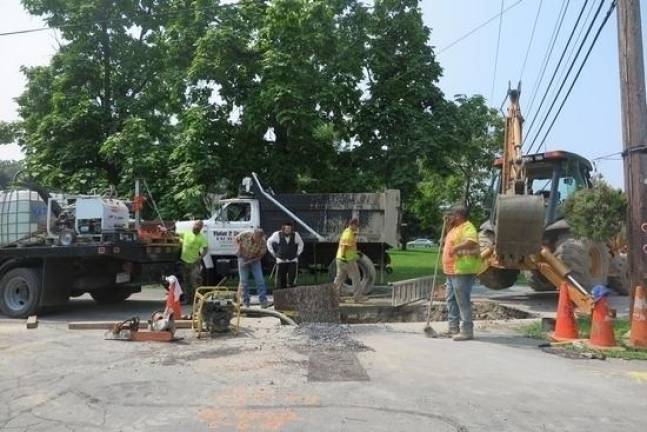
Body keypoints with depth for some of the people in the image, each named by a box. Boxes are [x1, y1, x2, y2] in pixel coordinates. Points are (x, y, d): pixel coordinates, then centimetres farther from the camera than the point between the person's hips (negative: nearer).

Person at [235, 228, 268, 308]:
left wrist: (249, 261, -21)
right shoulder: (245, 234, -25)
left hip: (255, 260, 0)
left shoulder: (262, 242, -23)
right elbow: (236, 239, -4)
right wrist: (238, 248, -20)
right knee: (244, 281, -1)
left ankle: (263, 301, -7)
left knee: (260, 280, -9)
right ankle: (246, 302, 8)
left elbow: (261, 255, -12)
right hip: (243, 258, 0)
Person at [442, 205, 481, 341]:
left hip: (462, 271, -11)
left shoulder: (467, 227, -12)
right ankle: (453, 328, 23)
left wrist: (456, 247, -43)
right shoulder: (455, 228, 19)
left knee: (463, 301, -8)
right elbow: (450, 240, 38)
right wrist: (448, 225, 25)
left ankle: (467, 331, -2)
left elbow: (472, 241, -32)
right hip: (452, 271, 11)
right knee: (451, 300, 15)